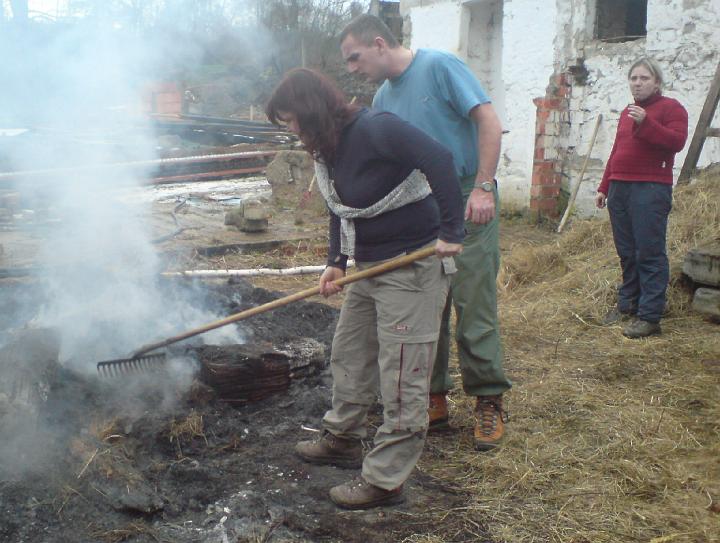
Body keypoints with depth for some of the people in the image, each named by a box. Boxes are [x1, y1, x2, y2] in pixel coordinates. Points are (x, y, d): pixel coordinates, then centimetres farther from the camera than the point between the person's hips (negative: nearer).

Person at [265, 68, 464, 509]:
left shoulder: (375, 129, -20)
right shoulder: (327, 150, 9)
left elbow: (439, 160, -29)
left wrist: (451, 233, -30)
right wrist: (336, 262, 3)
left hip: (414, 267, -10)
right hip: (370, 267, 10)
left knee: (401, 376, -3)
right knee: (349, 356, 20)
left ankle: (385, 480, 6)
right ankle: (343, 440, 38)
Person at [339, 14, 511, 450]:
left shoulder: (439, 66, -7)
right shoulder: (383, 99, 13)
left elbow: (489, 121, -13)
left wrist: (483, 187, -21)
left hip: (468, 205, -7)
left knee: (475, 307, -5)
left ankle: (489, 402, 8)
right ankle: (434, 399, 20)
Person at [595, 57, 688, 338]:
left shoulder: (670, 107, 1)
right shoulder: (627, 112, 23)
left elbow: (677, 141, -16)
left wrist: (645, 122, -24)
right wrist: (604, 187, 24)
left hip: (650, 189, -7)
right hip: (619, 188, 7)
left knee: (649, 253, -8)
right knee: (627, 252, 10)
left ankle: (649, 316, -6)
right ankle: (627, 305, 20)